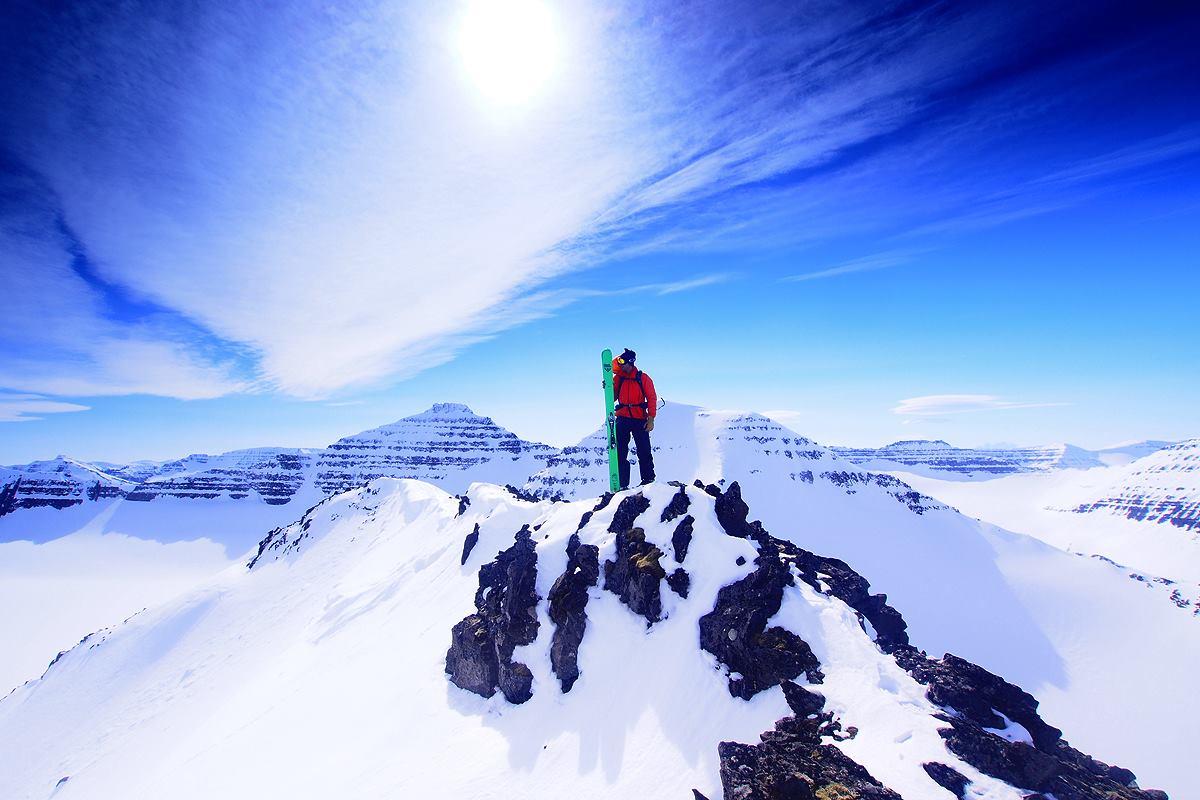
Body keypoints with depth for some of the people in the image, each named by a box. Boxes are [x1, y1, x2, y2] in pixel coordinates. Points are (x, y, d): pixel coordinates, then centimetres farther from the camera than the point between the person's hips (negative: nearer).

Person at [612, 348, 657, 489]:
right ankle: (622, 484, 4)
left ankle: (648, 479, 16)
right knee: (620, 452, 0)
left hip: (640, 419, -3)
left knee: (644, 452, 2)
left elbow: (652, 398, -1)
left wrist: (651, 419, -9)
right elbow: (613, 397, 10)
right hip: (622, 418, 3)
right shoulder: (618, 378, 9)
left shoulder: (643, 378, 0)